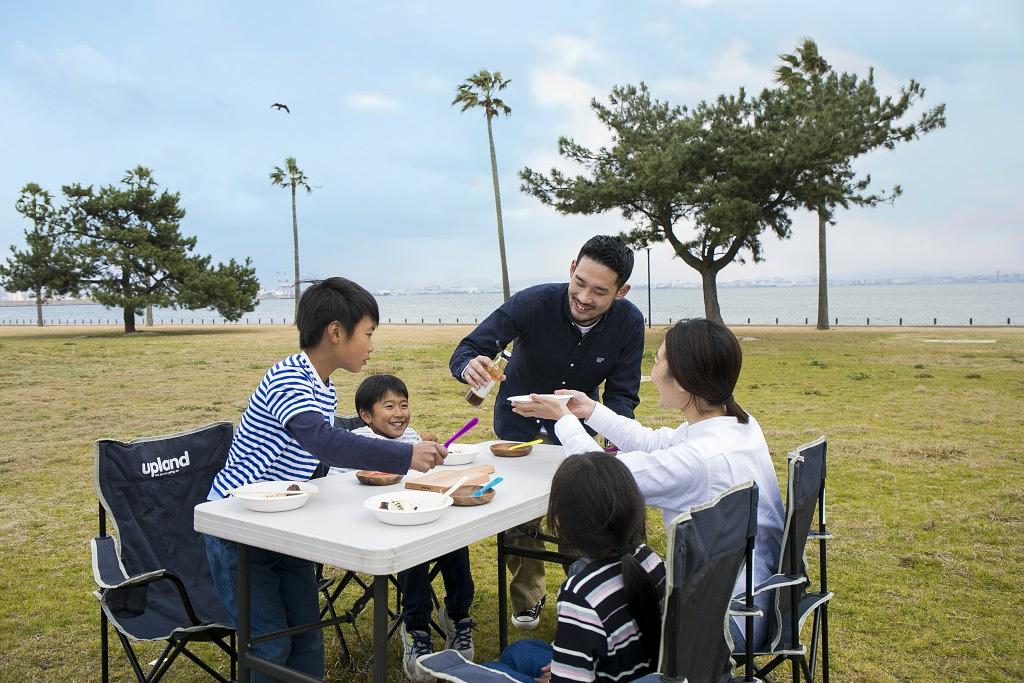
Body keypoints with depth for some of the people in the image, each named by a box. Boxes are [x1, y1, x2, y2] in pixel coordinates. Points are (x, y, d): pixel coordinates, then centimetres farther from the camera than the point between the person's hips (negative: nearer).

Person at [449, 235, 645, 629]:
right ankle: (527, 599, 26)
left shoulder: (629, 323, -22)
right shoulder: (533, 303, -31)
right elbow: (466, 351, -31)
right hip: (520, 424, -1)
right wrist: (471, 367, -57)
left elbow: (622, 396, -17)